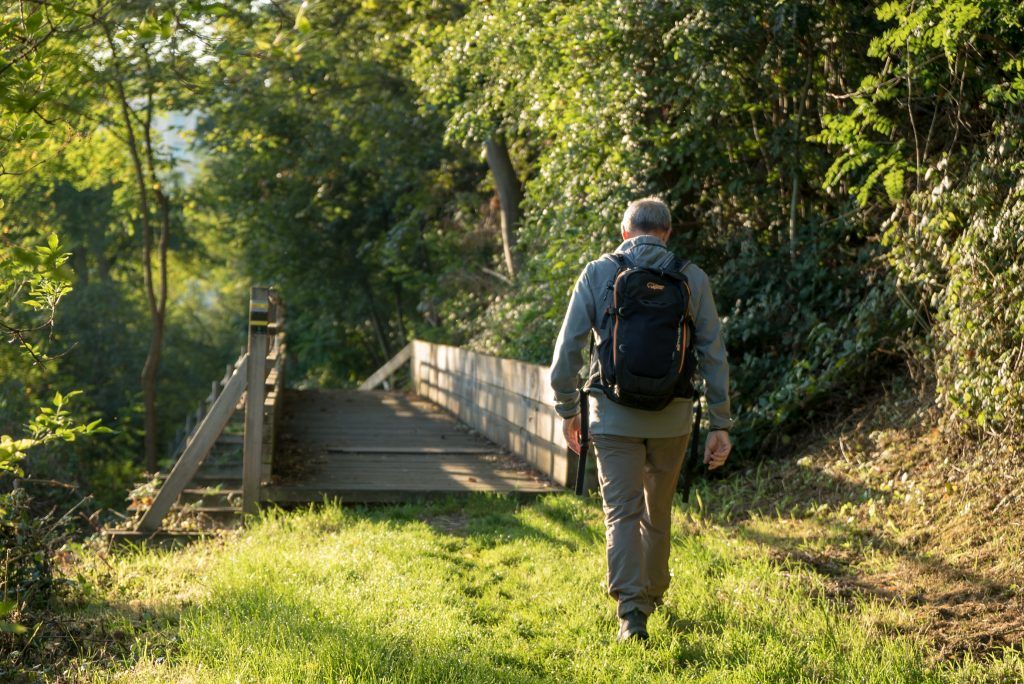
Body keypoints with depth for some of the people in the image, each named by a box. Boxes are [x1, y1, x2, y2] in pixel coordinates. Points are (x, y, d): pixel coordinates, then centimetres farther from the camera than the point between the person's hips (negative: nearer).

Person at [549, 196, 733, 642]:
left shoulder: (597, 274, -3)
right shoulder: (691, 278, 0)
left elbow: (568, 348, -4)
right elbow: (713, 355, -1)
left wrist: (567, 409, 7)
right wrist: (720, 424, 4)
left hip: (614, 416, -2)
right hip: (672, 418, 2)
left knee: (622, 514, 0)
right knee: (659, 512, 19)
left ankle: (631, 610, -14)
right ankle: (652, 594, 36)